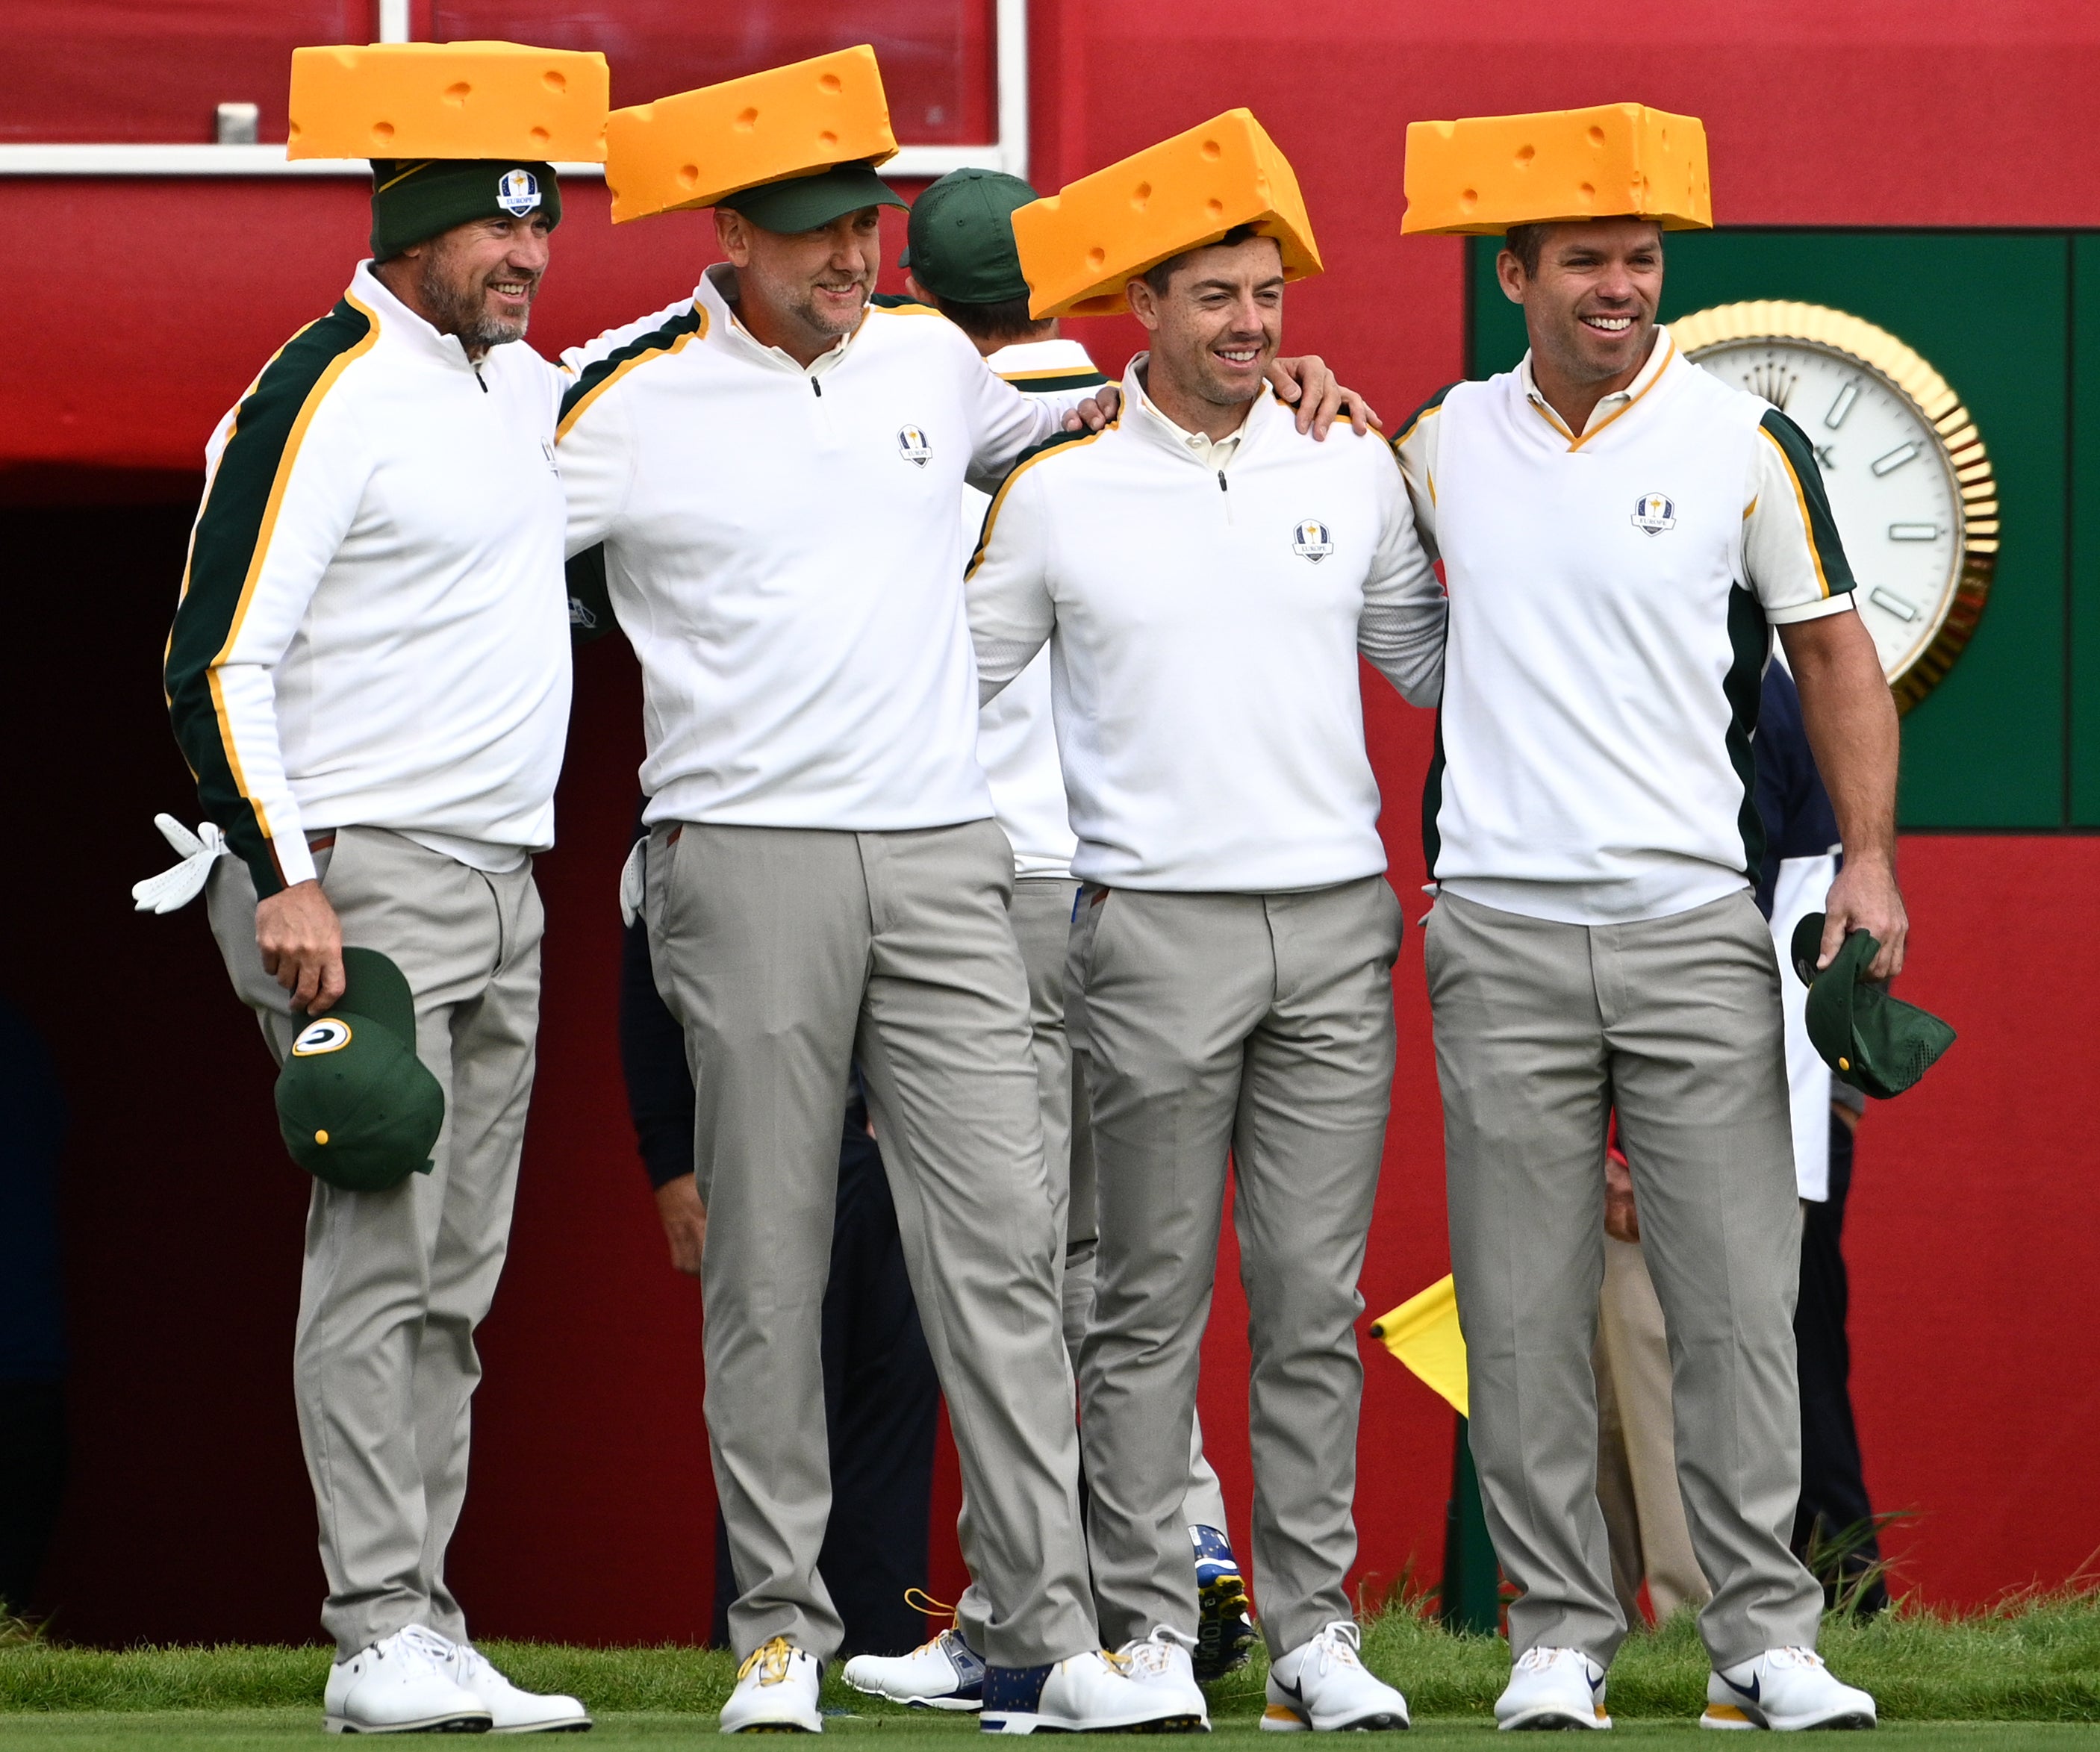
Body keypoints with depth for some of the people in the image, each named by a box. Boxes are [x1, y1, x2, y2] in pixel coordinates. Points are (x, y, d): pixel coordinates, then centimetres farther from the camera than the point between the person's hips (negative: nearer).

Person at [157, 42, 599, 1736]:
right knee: (377, 1248, -13)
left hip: (503, 883, 9)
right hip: (364, 879, -9)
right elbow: (220, 661, -14)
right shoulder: (324, 397, -11)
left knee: (455, 1280, 7)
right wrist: (284, 874, -21)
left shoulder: (532, 389, 14)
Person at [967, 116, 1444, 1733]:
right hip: (1156, 924, -2)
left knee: (1316, 1301, 3)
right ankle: (1148, 1628, 4)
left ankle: (1316, 1628, 7)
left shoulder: (1353, 470, 9)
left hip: (1337, 926, 2)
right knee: (1152, 1300, 0)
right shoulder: (1059, 490, 1)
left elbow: (1428, 665, 20)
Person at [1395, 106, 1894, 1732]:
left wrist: (1870, 859, -3)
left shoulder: (1742, 441, 1)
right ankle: (1559, 1634, 8)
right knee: (1524, 1310, 1)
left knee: (1739, 1294, -3)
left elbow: (1834, 652, 8)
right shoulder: (1444, 442, 7)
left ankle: (1766, 1633, 2)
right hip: (1501, 934, 2)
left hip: (1696, 925, -1)